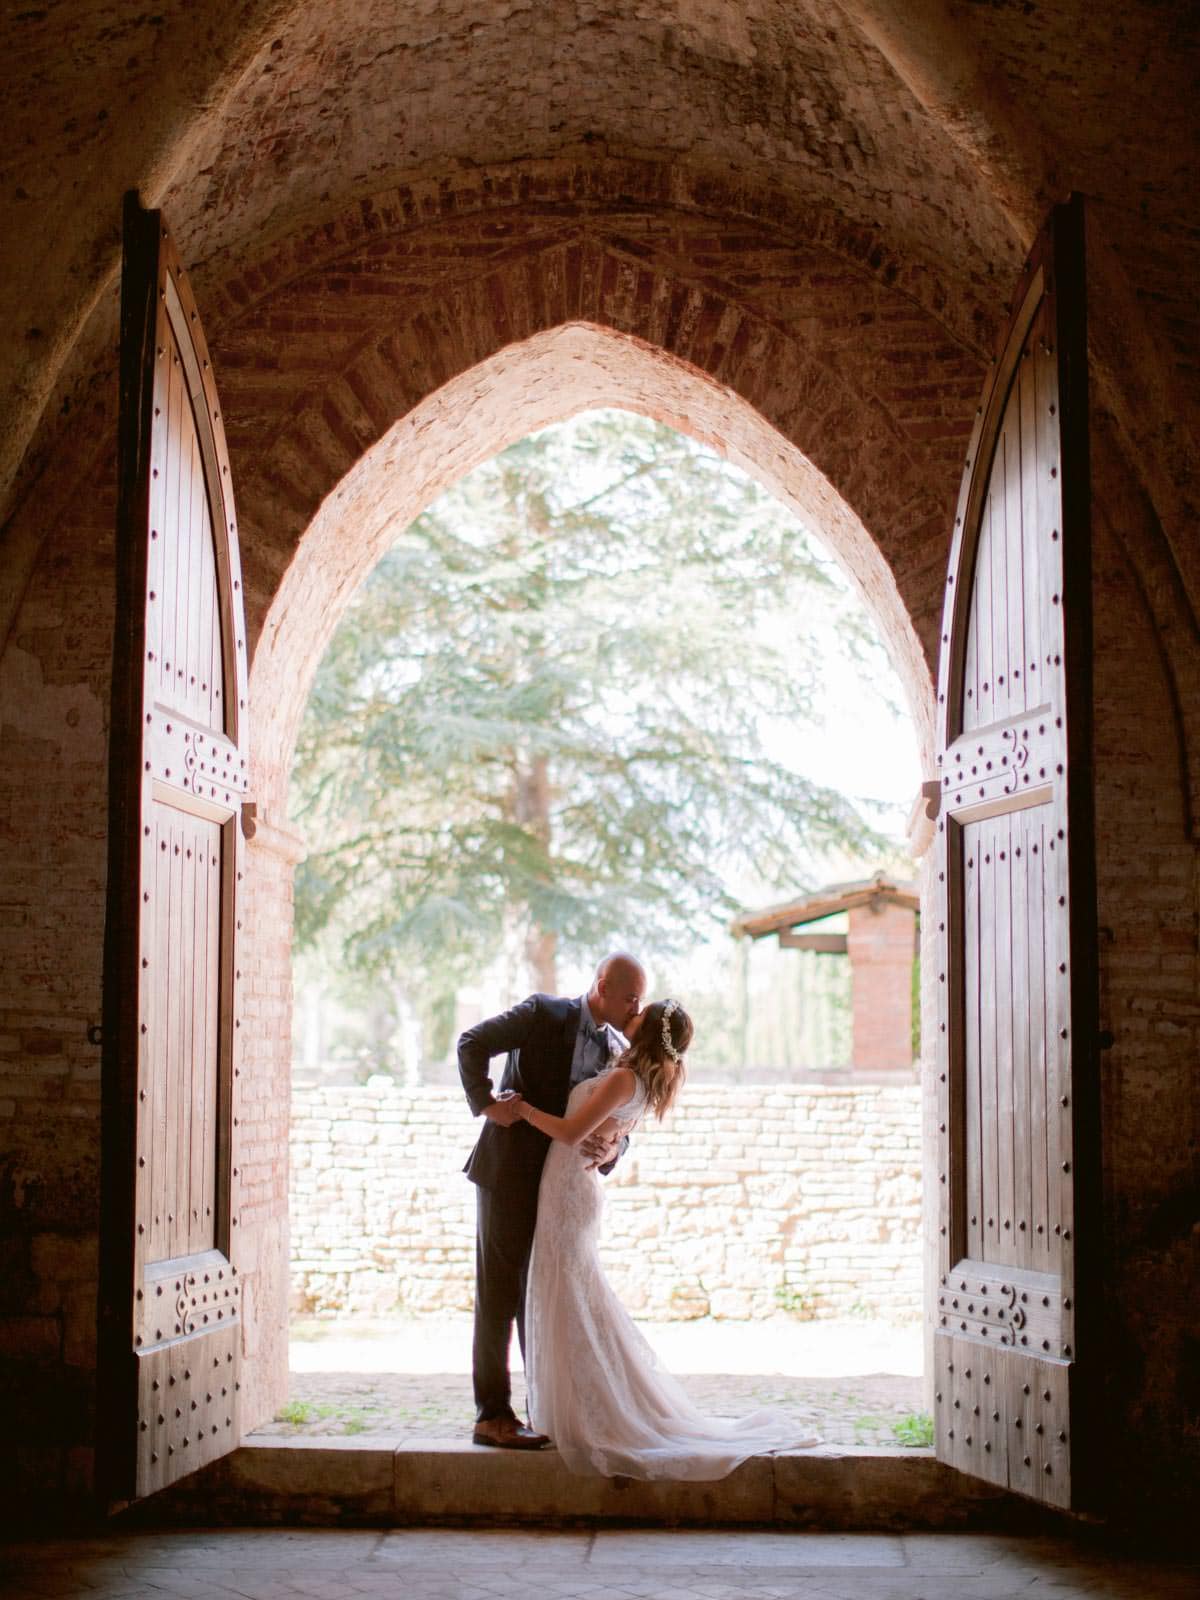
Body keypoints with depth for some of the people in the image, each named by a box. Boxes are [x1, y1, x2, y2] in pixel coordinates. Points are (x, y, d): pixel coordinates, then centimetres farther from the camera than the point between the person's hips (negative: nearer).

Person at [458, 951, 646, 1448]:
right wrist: (485, 1103, -16)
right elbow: (472, 1043, -11)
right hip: (508, 1173, -6)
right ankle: (492, 1416, 0)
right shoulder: (543, 1013, -9)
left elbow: (616, 1126, 8)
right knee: (499, 1294, -3)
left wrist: (609, 1149, -14)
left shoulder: (615, 1051, 7)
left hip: (556, 1182, 6)